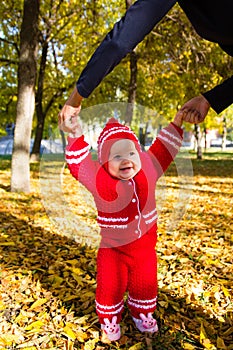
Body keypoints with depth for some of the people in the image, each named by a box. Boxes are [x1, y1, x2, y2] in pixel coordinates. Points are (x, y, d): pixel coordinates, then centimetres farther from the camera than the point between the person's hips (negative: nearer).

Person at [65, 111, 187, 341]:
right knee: (111, 286, 12)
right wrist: (76, 136, -27)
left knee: (145, 283, 21)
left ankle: (142, 313, 48)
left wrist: (176, 123, 3)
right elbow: (77, 162, -18)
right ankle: (109, 319, 39)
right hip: (113, 249, -3)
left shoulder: (147, 168, -7)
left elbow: (164, 149, 3)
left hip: (145, 246, 4)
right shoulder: (98, 178, -17)